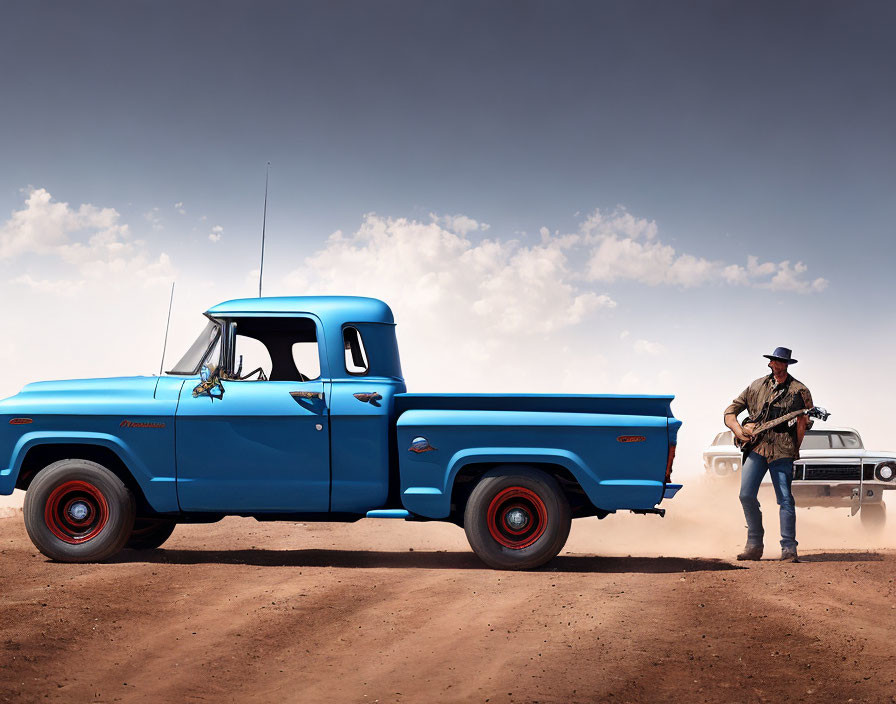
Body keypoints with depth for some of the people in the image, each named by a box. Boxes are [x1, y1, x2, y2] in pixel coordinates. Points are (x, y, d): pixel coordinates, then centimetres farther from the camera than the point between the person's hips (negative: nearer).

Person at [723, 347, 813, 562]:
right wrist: (737, 429, -1)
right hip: (756, 447, 3)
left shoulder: (799, 391, 3)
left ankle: (788, 549, -4)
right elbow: (730, 411, 14)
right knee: (747, 495, -6)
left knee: (785, 499, -9)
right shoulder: (757, 387, 11)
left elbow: (806, 421, 8)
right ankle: (754, 546, 7)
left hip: (782, 451, -3)